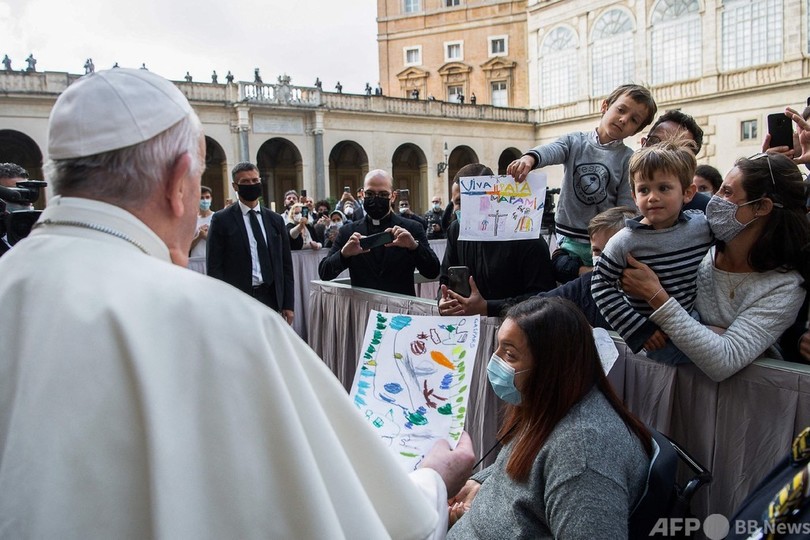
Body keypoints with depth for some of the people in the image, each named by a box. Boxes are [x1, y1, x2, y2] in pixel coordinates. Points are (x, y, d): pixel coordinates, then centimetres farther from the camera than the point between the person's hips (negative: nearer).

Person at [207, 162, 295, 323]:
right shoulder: (222, 219, 0)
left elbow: (285, 264, 11)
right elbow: (214, 266, -3)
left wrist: (288, 304, 7)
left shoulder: (275, 220, 10)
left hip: (271, 298, 4)